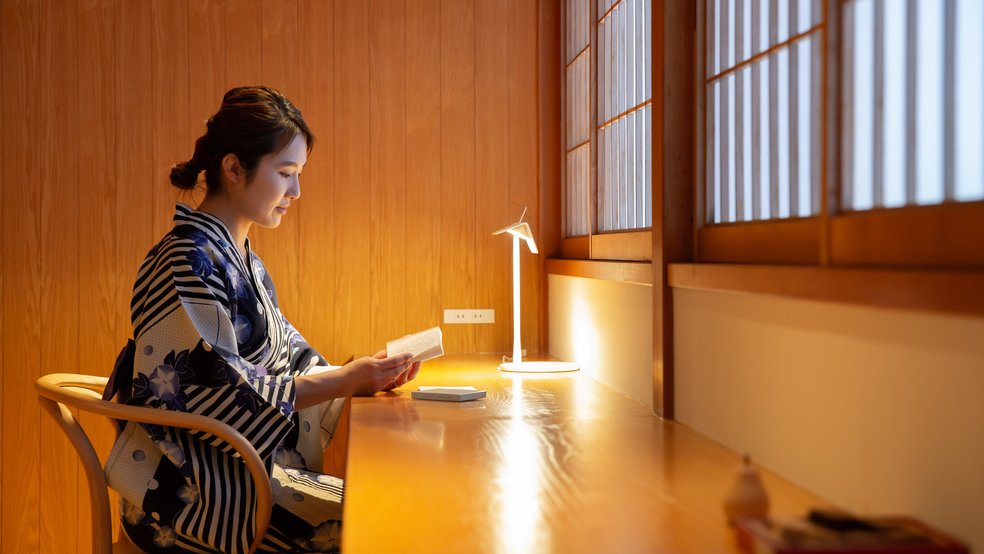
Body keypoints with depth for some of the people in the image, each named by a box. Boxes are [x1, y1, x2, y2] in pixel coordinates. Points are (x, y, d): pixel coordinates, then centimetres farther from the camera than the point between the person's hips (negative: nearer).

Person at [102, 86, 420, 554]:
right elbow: (224, 395, -20)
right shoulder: (188, 263, -16)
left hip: (245, 467, 9)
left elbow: (285, 354, 14)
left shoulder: (242, 260, 15)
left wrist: (367, 374, -1)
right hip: (197, 494, -9)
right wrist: (343, 380, -17)